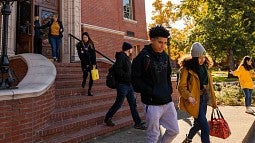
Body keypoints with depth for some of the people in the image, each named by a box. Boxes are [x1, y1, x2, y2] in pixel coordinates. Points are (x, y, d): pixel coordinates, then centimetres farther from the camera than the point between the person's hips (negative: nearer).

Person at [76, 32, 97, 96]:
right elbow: (80, 55, -4)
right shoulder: (80, 45, 1)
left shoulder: (91, 44, 8)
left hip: (91, 62, 2)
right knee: (85, 74, -20)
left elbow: (94, 54, 4)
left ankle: (89, 91, 10)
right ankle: (84, 81, 18)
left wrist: (94, 63, -5)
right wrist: (85, 64, -11)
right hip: (84, 62, -2)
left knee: (92, 77, -2)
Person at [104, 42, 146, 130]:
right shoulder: (121, 56, -12)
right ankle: (107, 118, 23)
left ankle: (138, 123, 16)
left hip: (129, 85, 9)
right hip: (122, 84, -9)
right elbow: (117, 69, -23)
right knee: (118, 104, 3)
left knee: (133, 104, 9)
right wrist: (127, 76, -23)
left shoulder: (126, 57, 15)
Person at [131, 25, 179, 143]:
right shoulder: (142, 57, -11)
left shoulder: (165, 57, 9)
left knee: (174, 130, 14)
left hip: (168, 102, 7)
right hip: (152, 103, -6)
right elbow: (135, 80, -12)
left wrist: (169, 90, 7)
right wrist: (151, 92, -16)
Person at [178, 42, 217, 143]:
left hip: (204, 99, 7)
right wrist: (188, 97, -31)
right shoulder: (186, 68, -13)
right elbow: (181, 87, -14)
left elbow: (209, 85, 13)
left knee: (198, 123, 20)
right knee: (205, 127, -6)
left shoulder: (204, 67, 8)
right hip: (195, 100, -7)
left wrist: (213, 101, 14)